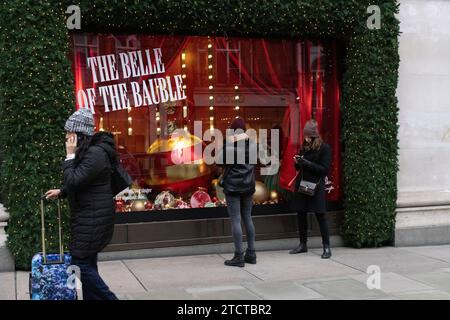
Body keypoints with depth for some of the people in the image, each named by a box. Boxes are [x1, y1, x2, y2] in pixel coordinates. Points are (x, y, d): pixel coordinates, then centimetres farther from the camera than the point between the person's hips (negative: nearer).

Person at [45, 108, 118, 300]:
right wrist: (61, 192, 15)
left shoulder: (95, 154, -21)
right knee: (87, 263, 14)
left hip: (93, 219, -10)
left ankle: (108, 298, 3)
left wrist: (70, 155, -15)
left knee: (81, 264, -6)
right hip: (88, 217, 10)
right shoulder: (87, 151, 12)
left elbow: (73, 181, -23)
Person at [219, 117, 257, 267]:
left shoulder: (228, 144, -13)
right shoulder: (252, 144, 2)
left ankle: (239, 256, -3)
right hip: (248, 186, 5)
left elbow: (221, 161, -3)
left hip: (232, 186, -5)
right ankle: (251, 253, 18)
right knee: (247, 218, 14)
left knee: (235, 220, -3)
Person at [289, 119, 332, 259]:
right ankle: (303, 244, 21)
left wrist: (307, 163, -18)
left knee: (320, 216, -3)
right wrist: (297, 162, -5)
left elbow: (325, 169, -11)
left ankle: (326, 247, 4)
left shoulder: (324, 148, -7)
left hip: (316, 186, -6)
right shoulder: (304, 147, 10)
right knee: (301, 215, 9)